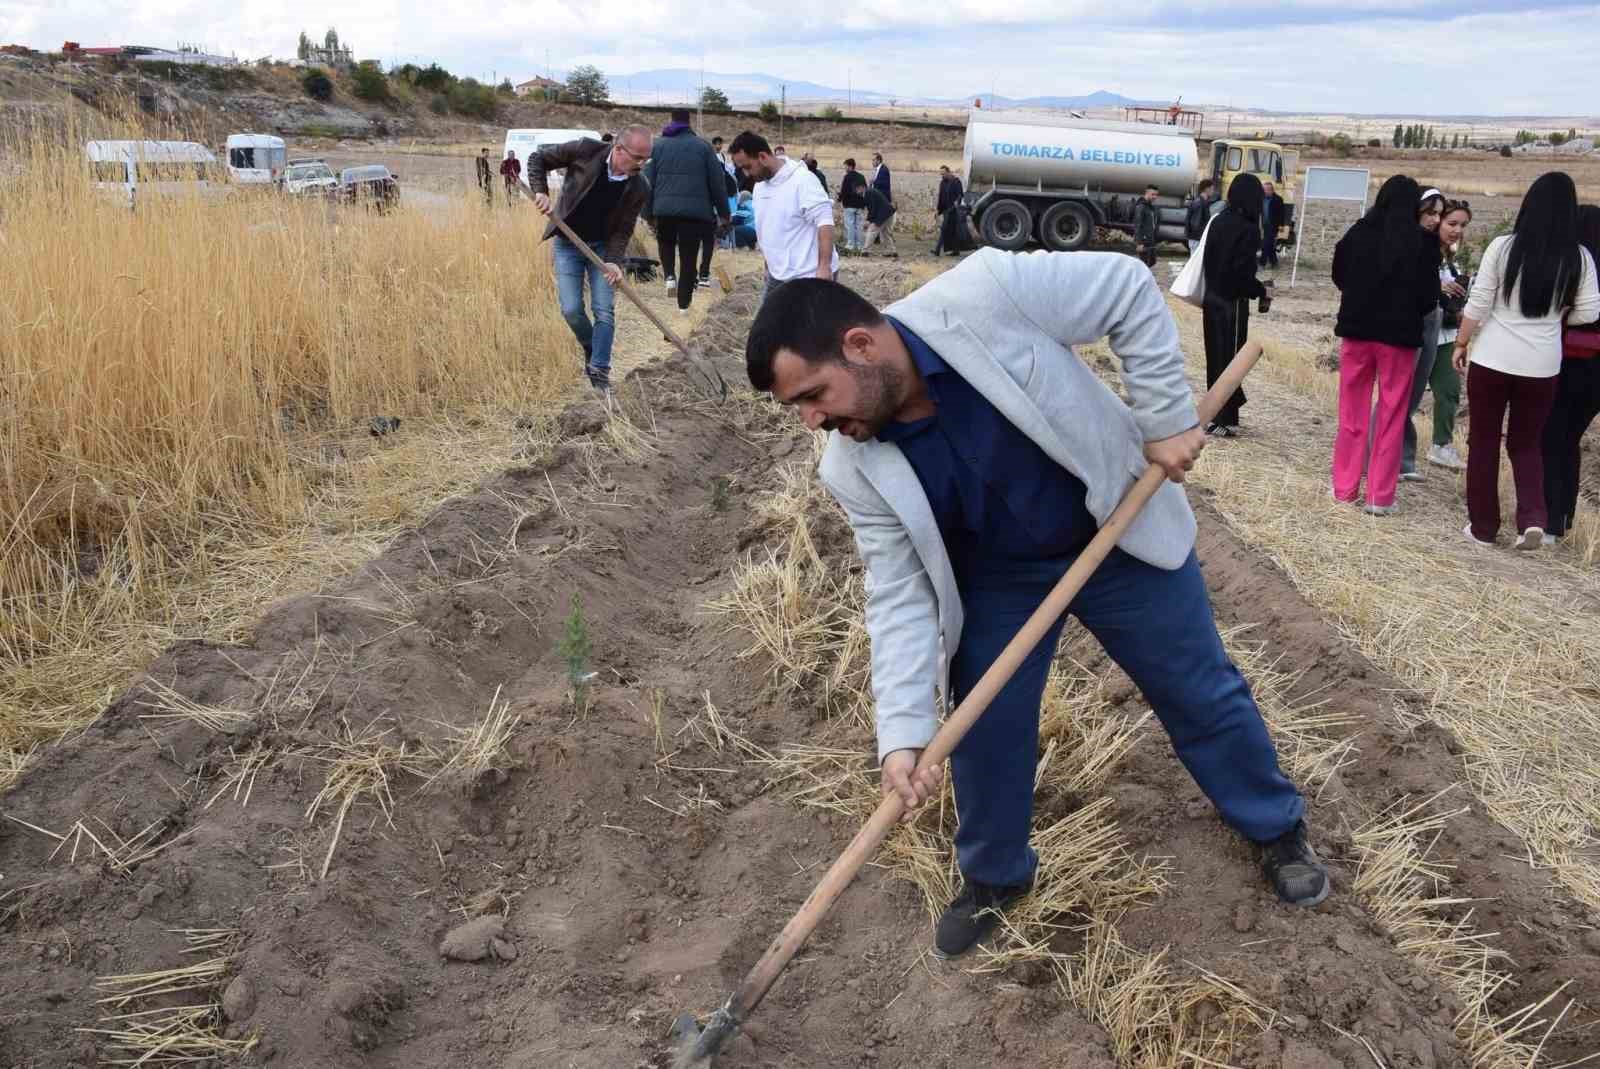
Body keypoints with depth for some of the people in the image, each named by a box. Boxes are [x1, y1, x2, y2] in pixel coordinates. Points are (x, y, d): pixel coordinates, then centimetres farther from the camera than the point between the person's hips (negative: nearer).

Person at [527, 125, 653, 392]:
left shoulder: (639, 188, -16)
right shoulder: (585, 151, -20)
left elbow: (623, 230, -10)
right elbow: (537, 158, -7)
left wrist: (614, 261, -26)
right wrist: (540, 192, -20)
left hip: (603, 247, 1)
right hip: (568, 243, -1)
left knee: (604, 310, -6)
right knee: (571, 310, -5)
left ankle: (599, 371, 2)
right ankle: (591, 350, 23)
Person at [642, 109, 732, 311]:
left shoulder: (658, 145, 7)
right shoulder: (703, 146, 4)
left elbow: (648, 182, 7)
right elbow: (718, 182, 5)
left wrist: (648, 213, 14)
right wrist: (723, 212, 14)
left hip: (664, 209, 1)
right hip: (695, 210, -1)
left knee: (666, 243, 29)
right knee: (689, 257, 6)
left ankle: (669, 275, 6)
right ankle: (684, 302, 9)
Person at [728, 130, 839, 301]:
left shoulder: (801, 181, -17)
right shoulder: (759, 186, 10)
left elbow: (824, 222, -22)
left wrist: (825, 266, -27)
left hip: (810, 277, -9)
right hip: (778, 275, 9)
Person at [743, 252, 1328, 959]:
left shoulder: (984, 295, -34)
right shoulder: (854, 470, -21)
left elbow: (1131, 292, -22)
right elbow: (900, 596, -17)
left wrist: (1165, 421, -21)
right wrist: (902, 731, -25)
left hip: (1121, 534, -2)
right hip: (996, 578, 2)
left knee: (1202, 695, 14)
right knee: (984, 730, 3)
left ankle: (1278, 828, 40)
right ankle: (993, 876, 32)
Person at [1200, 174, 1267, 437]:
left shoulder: (1219, 221, 5)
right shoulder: (1248, 229, -17)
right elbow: (1243, 273, -20)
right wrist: (1261, 290, -3)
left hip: (1212, 299, 7)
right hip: (1232, 302, -7)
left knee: (1216, 356, 14)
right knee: (1230, 357, 0)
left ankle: (1216, 414, 23)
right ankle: (1222, 420, 2)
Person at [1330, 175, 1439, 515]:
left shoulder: (1358, 233, -5)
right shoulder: (1423, 242, -10)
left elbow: (1339, 277, 9)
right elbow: (1429, 295, -5)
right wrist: (1408, 312, 14)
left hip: (1357, 328, 2)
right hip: (1399, 335, -2)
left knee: (1352, 413, 12)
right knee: (1391, 416, 7)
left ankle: (1345, 487, 16)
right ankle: (1380, 496, 8)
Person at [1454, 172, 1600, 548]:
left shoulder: (1503, 247, -9)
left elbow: (1478, 304, -7)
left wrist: (1462, 343, 6)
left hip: (1492, 358, -2)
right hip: (1541, 365, 2)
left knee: (1483, 443, 12)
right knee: (1527, 444, 17)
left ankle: (1483, 527, 15)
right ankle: (1533, 518, -2)